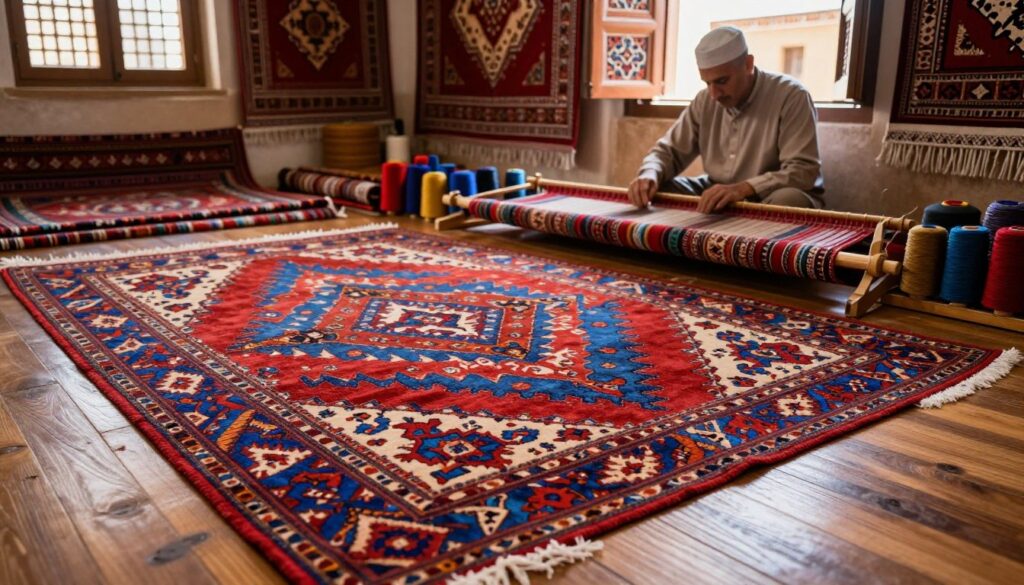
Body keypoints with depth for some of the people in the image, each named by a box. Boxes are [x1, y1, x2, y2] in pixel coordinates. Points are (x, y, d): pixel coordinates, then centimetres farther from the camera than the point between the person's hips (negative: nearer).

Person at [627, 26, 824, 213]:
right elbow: (669, 150, 8)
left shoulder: (790, 96, -15)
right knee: (652, 190, -11)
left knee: (788, 200, -39)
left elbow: (803, 170, -22)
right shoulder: (705, 101, 3)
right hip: (718, 198, 5)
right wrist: (650, 174, -17)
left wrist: (744, 188, -38)